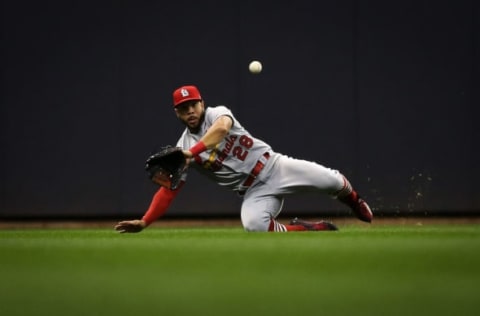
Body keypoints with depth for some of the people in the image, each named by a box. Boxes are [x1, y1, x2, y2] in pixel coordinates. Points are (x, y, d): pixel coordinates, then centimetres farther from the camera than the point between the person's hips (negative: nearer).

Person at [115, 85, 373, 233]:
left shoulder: (217, 113, -6)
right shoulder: (182, 148, 0)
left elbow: (222, 127, -33)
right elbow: (168, 189, -3)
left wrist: (193, 152, -44)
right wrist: (144, 222, -16)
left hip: (274, 166, -1)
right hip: (255, 191, 1)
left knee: (330, 180, -12)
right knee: (253, 225, -31)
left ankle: (354, 203, 27)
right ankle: (313, 229, -9)